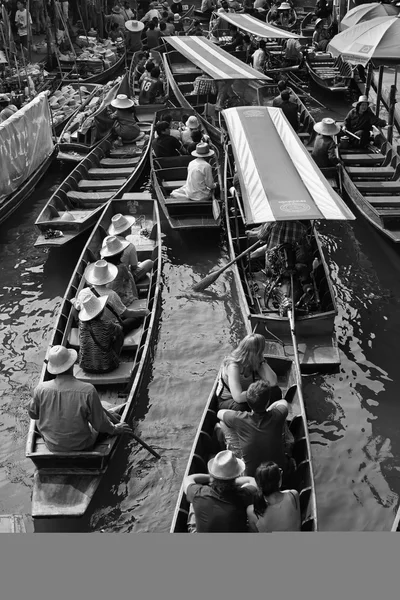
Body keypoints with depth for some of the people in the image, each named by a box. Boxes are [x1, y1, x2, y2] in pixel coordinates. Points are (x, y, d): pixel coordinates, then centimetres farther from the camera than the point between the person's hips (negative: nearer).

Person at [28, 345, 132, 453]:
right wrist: (114, 429, 4)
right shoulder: (88, 391, -29)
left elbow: (33, 413, -2)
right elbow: (99, 424, -17)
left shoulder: (41, 389, -23)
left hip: (52, 446, 2)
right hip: (81, 446, -2)